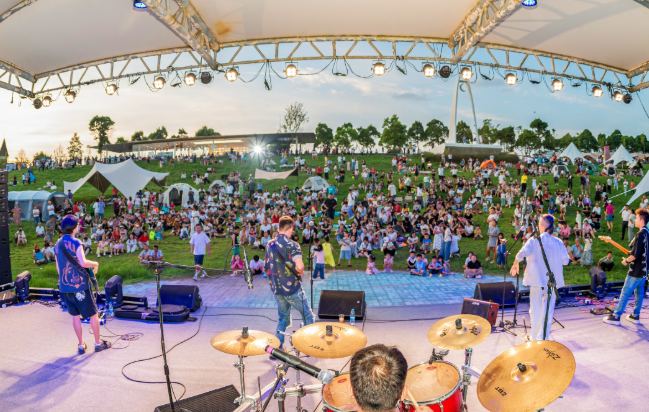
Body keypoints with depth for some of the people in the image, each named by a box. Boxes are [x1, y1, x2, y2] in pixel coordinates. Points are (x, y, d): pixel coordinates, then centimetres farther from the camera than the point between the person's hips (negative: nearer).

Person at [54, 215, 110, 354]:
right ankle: (98, 343, 13)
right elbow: (83, 262, -24)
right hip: (79, 285, -7)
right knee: (93, 314, 5)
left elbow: (58, 267, 14)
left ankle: (81, 345, 17)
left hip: (64, 286, 7)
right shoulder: (75, 242, -13)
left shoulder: (57, 244, 9)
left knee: (75, 315, 13)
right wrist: (95, 264, -5)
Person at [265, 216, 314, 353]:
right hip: (292, 288, -6)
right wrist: (300, 272, -6)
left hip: (276, 289, 7)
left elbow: (267, 268, 14)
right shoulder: (291, 244, -15)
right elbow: (299, 266, -26)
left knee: (283, 318, 20)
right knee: (307, 315, 11)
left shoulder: (270, 244, 6)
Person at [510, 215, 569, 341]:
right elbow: (566, 261, 1)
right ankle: (543, 339, 13)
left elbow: (522, 253, -19)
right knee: (547, 310, 9)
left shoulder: (534, 240, -7)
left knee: (535, 309, 12)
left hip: (537, 279, -1)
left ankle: (534, 338, 21)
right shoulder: (558, 242, -1)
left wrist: (516, 264, -2)